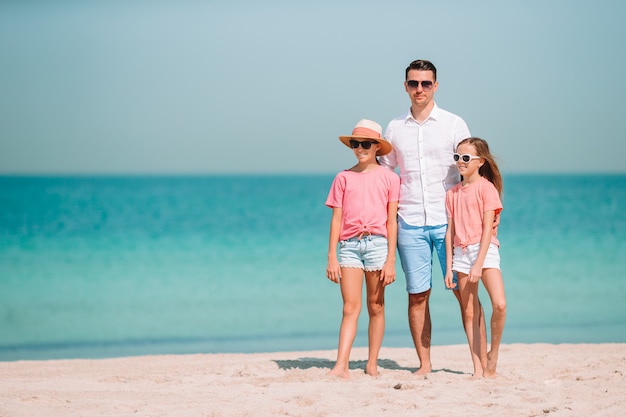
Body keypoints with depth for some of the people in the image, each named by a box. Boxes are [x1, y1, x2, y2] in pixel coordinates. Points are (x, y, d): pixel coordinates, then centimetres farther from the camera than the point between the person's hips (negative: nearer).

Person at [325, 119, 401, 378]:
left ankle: (372, 364, 12)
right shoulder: (343, 178, 9)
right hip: (349, 245, 0)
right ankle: (341, 366, -14)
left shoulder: (389, 178, 6)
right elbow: (336, 219, 8)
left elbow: (392, 222, 4)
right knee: (350, 307, -7)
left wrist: (390, 260, -2)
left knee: (376, 306, 5)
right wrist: (331, 257, 2)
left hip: (378, 244, 0)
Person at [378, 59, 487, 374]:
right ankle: (424, 363, 10)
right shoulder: (395, 128, 9)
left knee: (464, 290, -5)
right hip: (410, 224, 2)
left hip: (449, 221, -2)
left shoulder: (454, 124, 3)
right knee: (417, 295, 2)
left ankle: (483, 360, 1)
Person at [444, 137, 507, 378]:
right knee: (469, 313, 1)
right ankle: (477, 368, 3)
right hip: (461, 252, 4)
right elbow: (450, 231, 12)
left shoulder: (486, 188, -2)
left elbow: (487, 228, -8)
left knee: (499, 304, -21)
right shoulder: (453, 193, 12)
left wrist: (478, 264, -15)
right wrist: (449, 267, 5)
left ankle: (493, 356, -2)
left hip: (485, 250, -4)